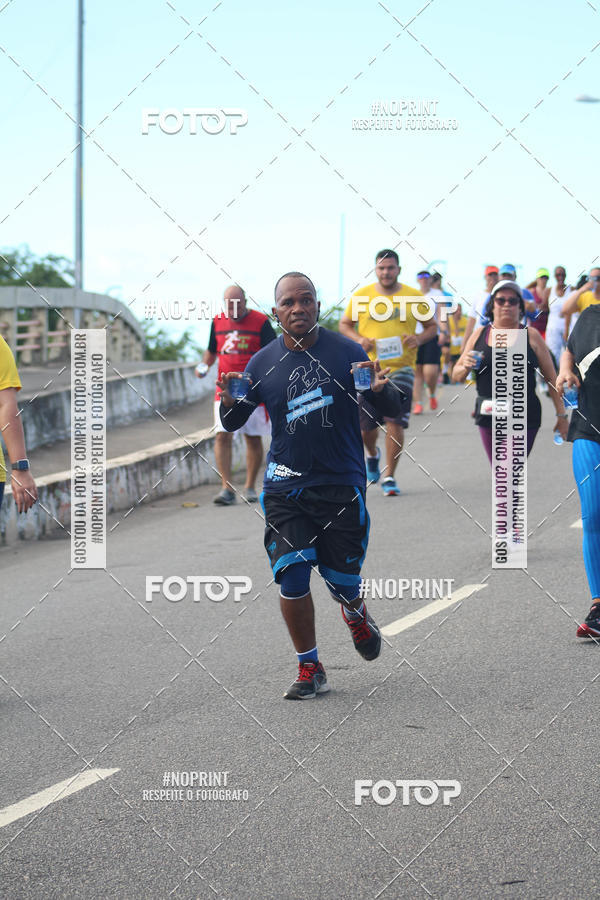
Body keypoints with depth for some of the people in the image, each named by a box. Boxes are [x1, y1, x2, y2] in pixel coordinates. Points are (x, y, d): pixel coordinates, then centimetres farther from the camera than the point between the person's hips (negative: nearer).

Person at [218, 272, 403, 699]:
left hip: (342, 484, -1)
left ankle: (356, 615, 41)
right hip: (285, 486, 1)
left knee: (342, 579, 3)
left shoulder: (347, 352, -3)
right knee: (292, 579, -9)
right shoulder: (263, 363, 3)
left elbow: (391, 411, 2)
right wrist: (230, 402, -12)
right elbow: (232, 424, 11)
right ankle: (310, 669, 8)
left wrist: (380, 390, -21)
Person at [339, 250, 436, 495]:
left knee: (395, 422, -11)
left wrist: (419, 339, -10)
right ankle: (372, 454, 41)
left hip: (401, 368, -1)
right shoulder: (361, 296, 3)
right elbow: (344, 324, 13)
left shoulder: (414, 296, 2)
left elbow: (432, 326, 11)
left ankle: (389, 477, -1)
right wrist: (358, 339, -7)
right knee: (366, 425, 7)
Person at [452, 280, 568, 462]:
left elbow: (551, 378, 3)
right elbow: (457, 376, 13)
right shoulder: (479, 335, 8)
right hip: (488, 417, 4)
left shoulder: (531, 336, 1)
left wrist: (561, 414, 0)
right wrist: (465, 367, -10)